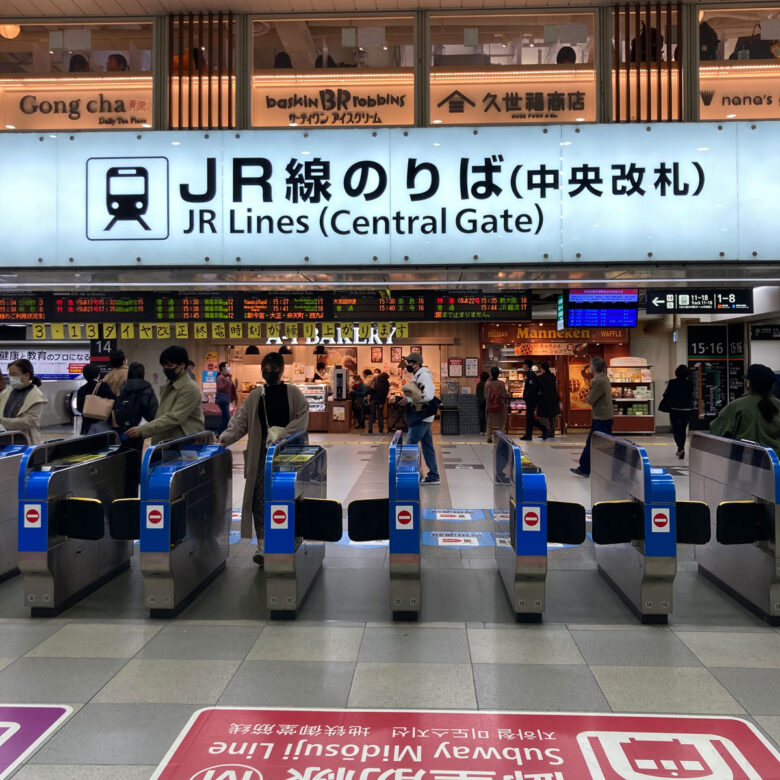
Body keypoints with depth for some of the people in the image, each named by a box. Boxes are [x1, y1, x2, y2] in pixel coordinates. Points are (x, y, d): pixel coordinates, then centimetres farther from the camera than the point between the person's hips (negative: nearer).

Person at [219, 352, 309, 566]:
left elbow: (302, 419, -5)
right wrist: (225, 437, -13)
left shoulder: (293, 393, 1)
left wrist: (281, 434, -17)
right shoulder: (255, 396, 7)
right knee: (260, 498, -6)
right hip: (261, 453, 2)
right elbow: (240, 421, 2)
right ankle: (263, 544, -2)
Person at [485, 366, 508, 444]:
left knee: (489, 422, 12)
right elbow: (504, 396, -5)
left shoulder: (487, 383, -9)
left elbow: (486, 396, -3)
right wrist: (505, 404, 11)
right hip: (500, 405, -1)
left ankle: (489, 438, 10)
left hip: (490, 405, 1)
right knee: (500, 422, 10)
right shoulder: (501, 384, -11)